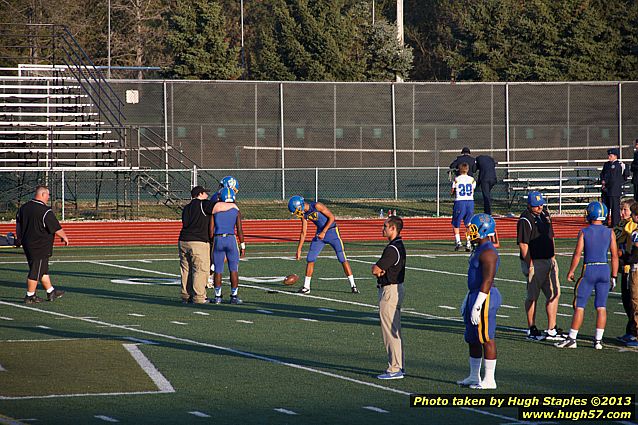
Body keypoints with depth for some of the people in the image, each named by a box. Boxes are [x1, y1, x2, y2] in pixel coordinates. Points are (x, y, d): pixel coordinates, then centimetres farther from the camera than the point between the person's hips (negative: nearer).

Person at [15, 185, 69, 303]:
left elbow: (18, 224, 17)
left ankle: (51, 292, 25)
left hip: (27, 244, 8)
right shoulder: (45, 211, -18)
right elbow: (57, 229, -12)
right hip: (40, 247, -8)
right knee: (36, 271, 0)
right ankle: (30, 296, 5)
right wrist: (64, 237, 6)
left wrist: (19, 239, 29)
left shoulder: (23, 208, 5)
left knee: (43, 270, 17)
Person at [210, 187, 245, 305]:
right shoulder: (236, 211, 1)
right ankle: (234, 296, 3)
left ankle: (218, 296, 7)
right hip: (231, 239, -1)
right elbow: (239, 230, -2)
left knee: (218, 270, 6)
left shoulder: (215, 211, 2)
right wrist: (243, 246, 4)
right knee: (234, 270, 5)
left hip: (217, 239, 1)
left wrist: (211, 244, 10)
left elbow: (211, 230, 1)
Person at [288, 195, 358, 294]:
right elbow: (303, 232, 8)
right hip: (320, 233, 6)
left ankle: (353, 285, -1)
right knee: (310, 259, -1)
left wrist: (324, 232, -20)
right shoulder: (303, 214, 0)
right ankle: (306, 287, 7)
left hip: (332, 231, -6)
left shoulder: (317, 206, -21)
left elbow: (332, 217, -17)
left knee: (342, 259, -7)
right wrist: (299, 249, 7)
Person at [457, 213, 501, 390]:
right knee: (473, 339, 16)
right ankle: (474, 377, 26)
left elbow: (487, 281, -23)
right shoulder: (479, 250, 15)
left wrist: (477, 306, -24)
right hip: (475, 295, 11)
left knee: (486, 338, -5)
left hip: (485, 297, -11)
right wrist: (468, 300, 27)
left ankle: (489, 380, 0)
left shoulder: (488, 253, -18)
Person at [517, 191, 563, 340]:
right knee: (533, 296, 1)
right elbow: (523, 244, -17)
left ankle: (551, 330, 15)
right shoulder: (525, 220, -14)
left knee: (554, 294, 9)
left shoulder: (545, 214, 12)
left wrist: (553, 258, 17)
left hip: (548, 261, 8)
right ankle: (532, 330, 11)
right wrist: (529, 265, -20)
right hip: (534, 263, -8)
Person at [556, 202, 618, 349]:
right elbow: (615, 256, 4)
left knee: (579, 306, 3)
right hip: (604, 270, 3)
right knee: (601, 307, 6)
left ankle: (572, 339, 3)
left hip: (588, 270, -3)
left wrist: (571, 271, 5)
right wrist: (614, 277, 10)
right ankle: (598, 340, 5)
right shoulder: (609, 233, 2)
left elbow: (577, 254, -7)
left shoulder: (584, 232, -5)